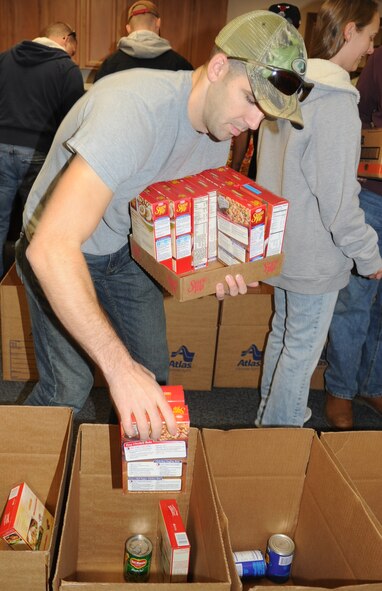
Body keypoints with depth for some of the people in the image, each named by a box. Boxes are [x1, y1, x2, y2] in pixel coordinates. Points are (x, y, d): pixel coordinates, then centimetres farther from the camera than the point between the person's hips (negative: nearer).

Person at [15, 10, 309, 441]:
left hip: (126, 249, 7)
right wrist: (119, 368, -46)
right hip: (58, 253, -6)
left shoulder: (221, 122, -10)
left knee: (153, 373, 9)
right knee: (69, 388, -5)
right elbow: (51, 248, -45)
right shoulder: (134, 107, -37)